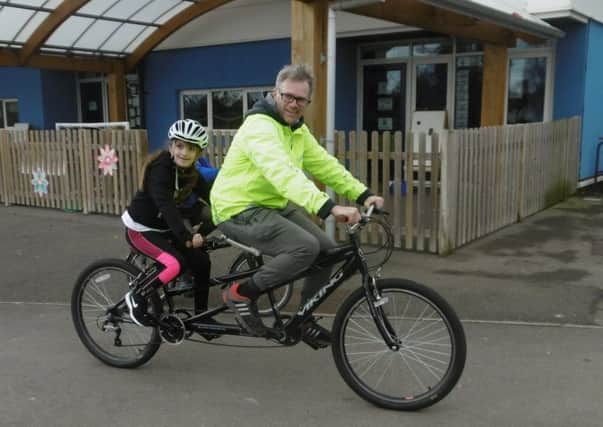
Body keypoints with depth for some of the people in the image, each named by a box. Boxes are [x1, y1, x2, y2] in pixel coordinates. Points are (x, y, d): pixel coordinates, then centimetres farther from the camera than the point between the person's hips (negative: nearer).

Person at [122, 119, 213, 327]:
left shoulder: (190, 172, -2)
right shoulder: (160, 169, -26)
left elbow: (211, 196, -6)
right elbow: (166, 206, -38)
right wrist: (187, 237, -48)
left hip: (164, 228, 7)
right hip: (140, 229, -7)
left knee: (201, 261, -3)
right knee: (176, 264, -27)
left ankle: (201, 315, 13)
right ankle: (137, 298, -5)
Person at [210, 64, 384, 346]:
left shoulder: (298, 130, 9)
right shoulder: (259, 126, -22)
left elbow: (326, 165, 6)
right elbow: (284, 173, -37)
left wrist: (363, 195, -6)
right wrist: (329, 207, -48)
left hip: (275, 205, 9)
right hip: (239, 210, -9)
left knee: (328, 251, 0)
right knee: (306, 247, -27)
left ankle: (305, 320, 17)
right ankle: (242, 293, -8)